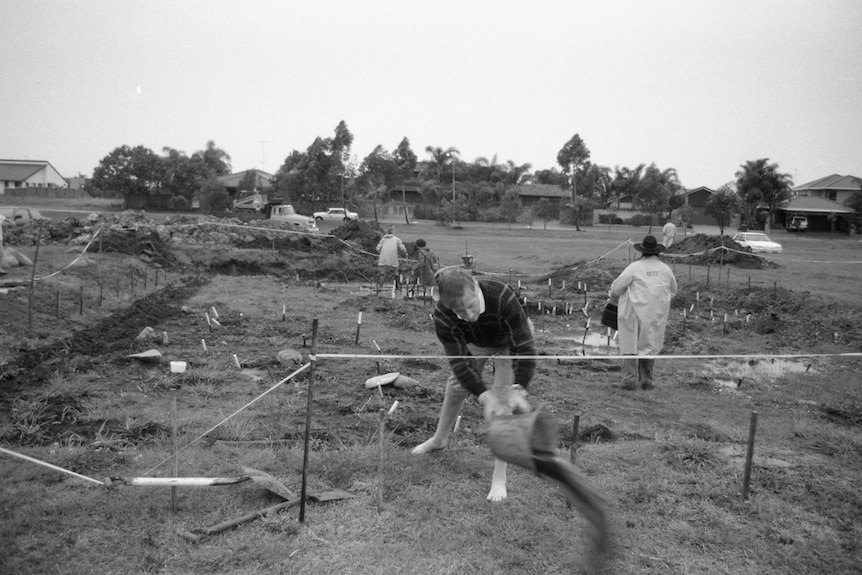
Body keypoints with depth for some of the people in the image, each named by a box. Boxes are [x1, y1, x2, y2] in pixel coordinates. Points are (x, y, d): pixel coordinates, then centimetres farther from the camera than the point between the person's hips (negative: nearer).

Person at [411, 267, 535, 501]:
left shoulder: (503, 297, -45)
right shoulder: (442, 315, -35)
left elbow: (524, 347, -38)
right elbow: (458, 359, -31)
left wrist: (518, 389, -45)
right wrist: (484, 395, -40)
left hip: (509, 341, -3)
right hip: (474, 342, 3)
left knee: (502, 402, -12)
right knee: (455, 387, 14)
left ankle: (499, 478, -1)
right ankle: (440, 439, 44)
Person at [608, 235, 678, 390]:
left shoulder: (635, 267, -8)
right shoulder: (666, 269, 4)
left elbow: (617, 287, -8)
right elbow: (673, 291, 17)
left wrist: (612, 294, 13)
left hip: (635, 312, -3)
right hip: (657, 314, 3)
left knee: (631, 344, 5)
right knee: (649, 345, 13)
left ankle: (629, 379, 1)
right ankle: (646, 380, 15)